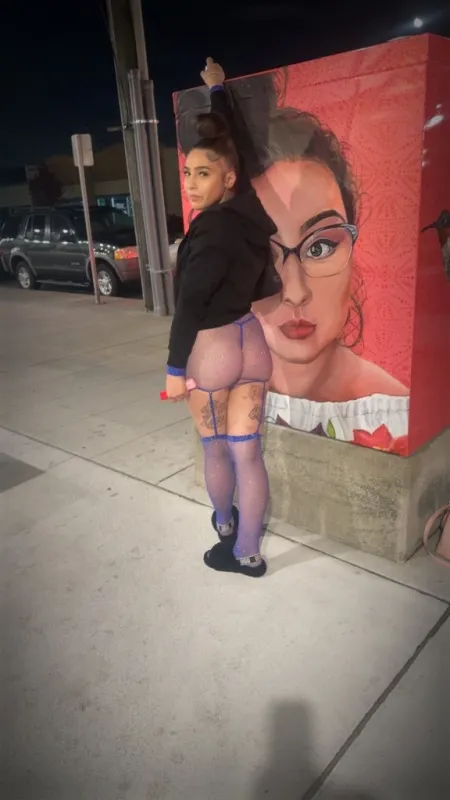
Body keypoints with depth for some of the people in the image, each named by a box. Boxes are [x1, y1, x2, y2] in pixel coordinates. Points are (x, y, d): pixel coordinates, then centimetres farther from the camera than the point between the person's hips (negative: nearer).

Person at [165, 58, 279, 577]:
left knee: (215, 449, 16)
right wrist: (217, 90, 30)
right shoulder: (249, 208, 2)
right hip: (252, 342, 7)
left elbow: (189, 304, -19)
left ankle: (225, 523, 38)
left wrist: (176, 367, -13)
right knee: (247, 452, 8)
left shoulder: (212, 229, -19)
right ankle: (247, 551, 20)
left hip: (212, 349, -6)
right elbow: (231, 143, 18)